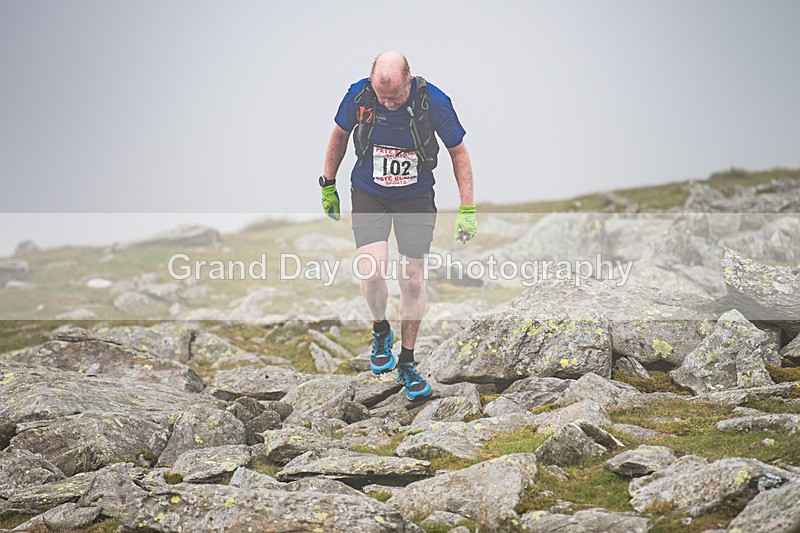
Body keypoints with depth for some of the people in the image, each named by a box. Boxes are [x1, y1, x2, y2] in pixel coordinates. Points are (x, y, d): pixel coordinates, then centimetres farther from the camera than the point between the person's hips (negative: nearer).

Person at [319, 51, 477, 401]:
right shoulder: (358, 95, -17)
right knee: (372, 271, -19)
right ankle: (380, 331, 12)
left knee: (412, 280, 1)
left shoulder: (433, 101, -20)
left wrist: (467, 210, -11)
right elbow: (340, 134, 3)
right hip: (369, 196, 0)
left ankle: (406, 364, 18)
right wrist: (328, 185, 10)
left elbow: (458, 152, -8)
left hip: (416, 199, 0)